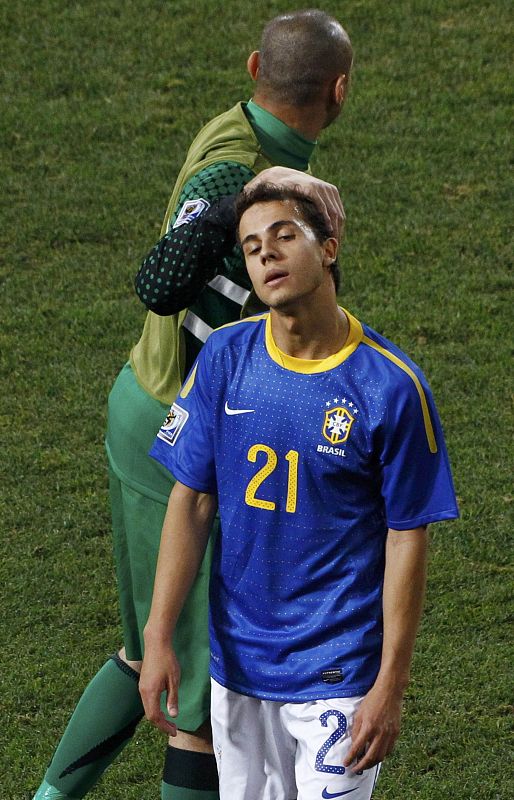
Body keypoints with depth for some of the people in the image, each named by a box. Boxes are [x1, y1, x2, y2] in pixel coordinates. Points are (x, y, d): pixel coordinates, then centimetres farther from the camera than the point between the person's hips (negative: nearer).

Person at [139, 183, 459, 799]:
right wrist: (158, 637, -5)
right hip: (237, 657, 4)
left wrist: (390, 686, -10)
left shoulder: (393, 388, -13)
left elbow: (406, 541, -9)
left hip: (339, 672, -4)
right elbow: (191, 502, 1)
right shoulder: (224, 357, -3)